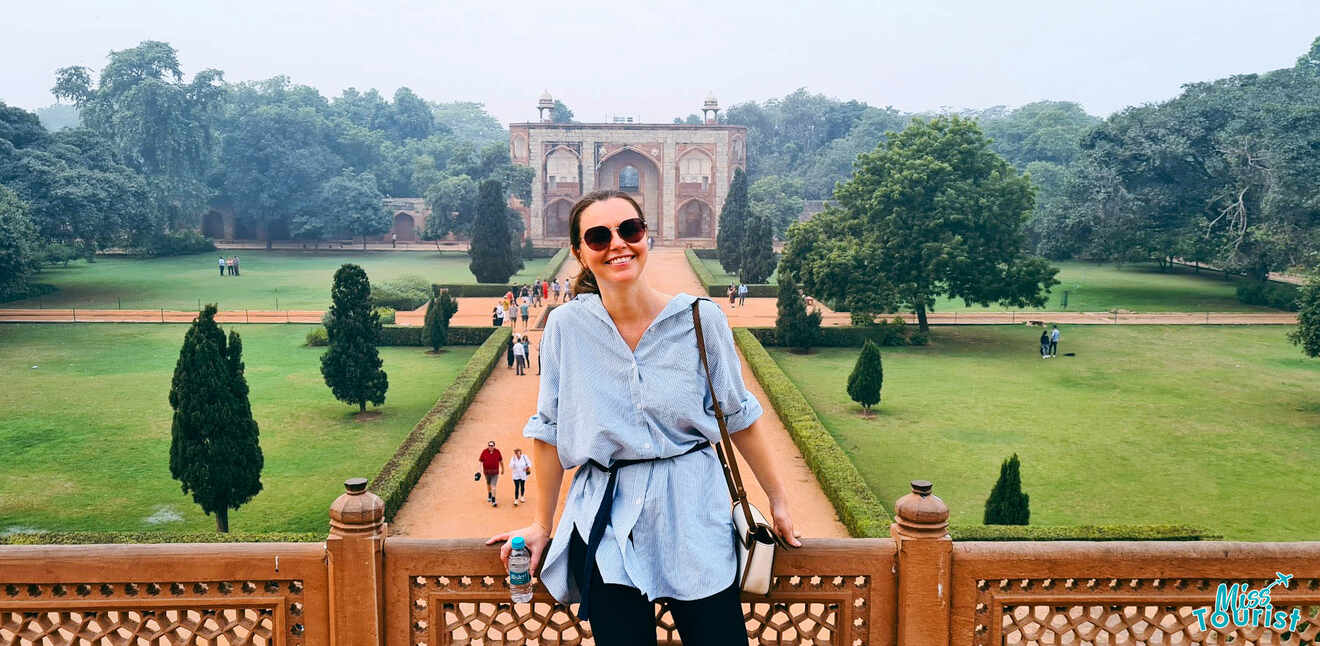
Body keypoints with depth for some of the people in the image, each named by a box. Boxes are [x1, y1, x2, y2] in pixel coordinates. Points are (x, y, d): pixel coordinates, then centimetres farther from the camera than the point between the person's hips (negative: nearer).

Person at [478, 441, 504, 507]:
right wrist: (481, 470, -13)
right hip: (487, 471, 1)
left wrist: (502, 469, 16)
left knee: (493, 486, -9)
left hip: (495, 472, -1)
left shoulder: (497, 451, -5)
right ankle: (489, 496, 46)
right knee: (488, 484, 21)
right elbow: (480, 461, -4)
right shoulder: (484, 452, -8)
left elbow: (501, 460, 8)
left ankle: (493, 501, -9)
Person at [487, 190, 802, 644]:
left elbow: (739, 416, 5)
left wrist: (778, 499, 9)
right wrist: (541, 526, 8)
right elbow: (550, 431, 3)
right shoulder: (567, 326, -5)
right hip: (607, 520, 0)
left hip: (693, 517, 0)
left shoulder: (701, 318, -6)